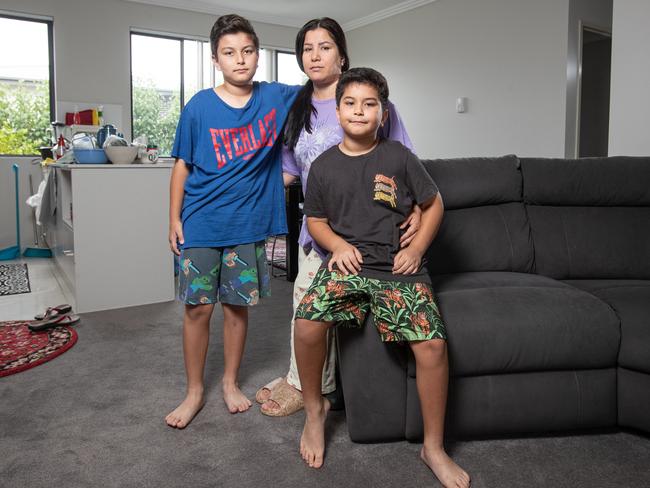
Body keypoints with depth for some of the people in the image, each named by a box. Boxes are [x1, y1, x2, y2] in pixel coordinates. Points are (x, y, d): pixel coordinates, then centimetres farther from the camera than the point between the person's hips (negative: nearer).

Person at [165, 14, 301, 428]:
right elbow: (182, 165, 2)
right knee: (198, 308, 4)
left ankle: (231, 382, 30)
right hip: (201, 224, -1)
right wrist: (174, 219, 0)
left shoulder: (277, 98, 0)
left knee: (238, 306, 10)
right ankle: (195, 391, 22)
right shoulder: (200, 107, -4)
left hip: (248, 224, 1)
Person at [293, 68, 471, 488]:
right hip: (347, 263, 1)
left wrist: (416, 249, -3)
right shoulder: (323, 166, 7)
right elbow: (316, 220, 15)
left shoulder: (399, 158, 2)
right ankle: (314, 409, 7)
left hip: (398, 267, -1)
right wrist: (338, 245, -5)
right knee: (307, 323, -25)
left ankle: (434, 448, 4)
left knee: (432, 343, -20)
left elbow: (434, 204, 10)